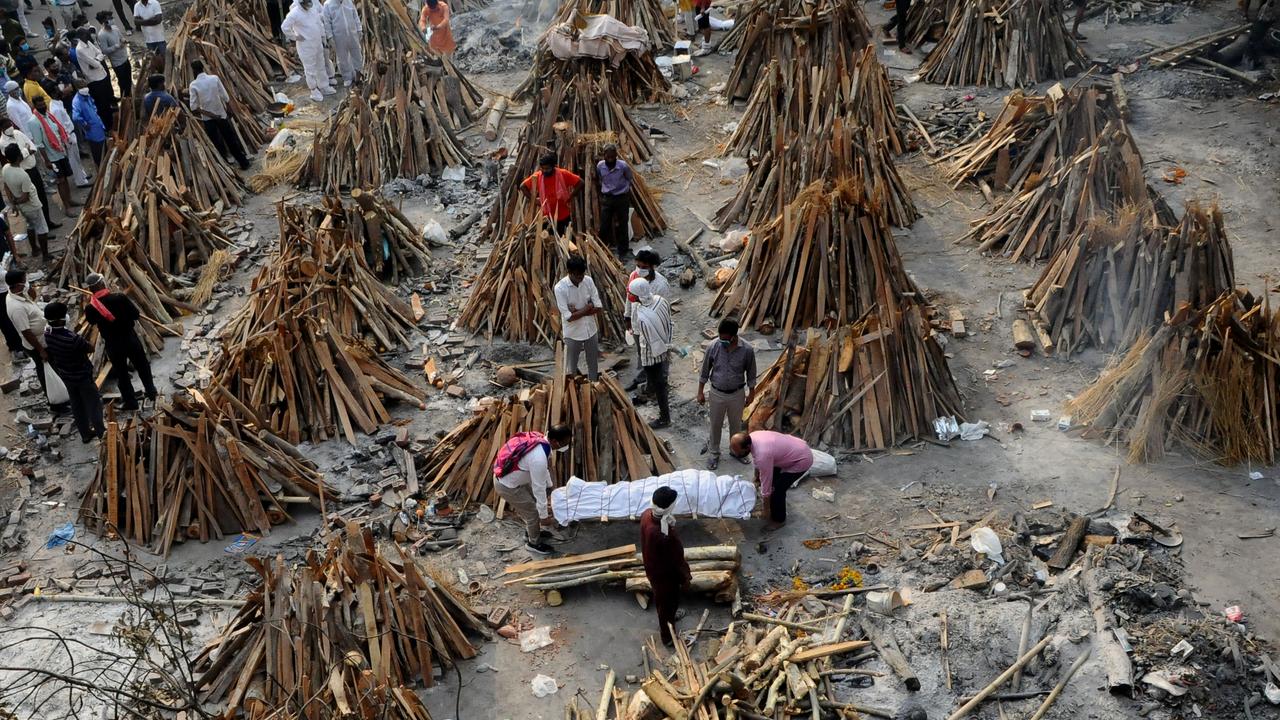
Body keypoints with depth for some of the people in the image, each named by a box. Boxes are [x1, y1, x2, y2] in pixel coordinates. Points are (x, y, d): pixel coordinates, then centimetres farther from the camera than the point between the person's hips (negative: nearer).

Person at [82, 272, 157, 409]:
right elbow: (136, 315, -13)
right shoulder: (120, 297, -21)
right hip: (130, 338, 0)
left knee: (121, 373, 17)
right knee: (142, 366, 22)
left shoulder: (90, 308, -15)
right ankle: (150, 391, 37)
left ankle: (130, 401, 25)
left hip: (112, 345, 0)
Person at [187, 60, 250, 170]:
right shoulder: (215, 78, -8)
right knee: (231, 140, 14)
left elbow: (194, 107, -15)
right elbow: (226, 98, -9)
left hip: (207, 118, -1)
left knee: (216, 144, 9)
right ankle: (244, 163, 22)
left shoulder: (194, 85, -11)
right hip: (221, 114, 1)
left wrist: (209, 114, -9)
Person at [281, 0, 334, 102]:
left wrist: (323, 34, 12)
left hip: (318, 43, 7)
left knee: (321, 67, 19)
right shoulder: (295, 13, -20)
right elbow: (284, 27, -23)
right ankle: (314, 91, 16)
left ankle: (324, 87, 34)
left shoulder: (313, 8, 2)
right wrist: (295, 37, -15)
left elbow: (320, 20, 18)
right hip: (306, 46, -7)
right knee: (310, 70, 3)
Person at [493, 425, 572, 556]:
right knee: (533, 512, 7)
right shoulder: (539, 458, -35)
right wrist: (544, 516, -16)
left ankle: (531, 532, 48)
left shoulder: (539, 439, -8)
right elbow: (539, 488, -26)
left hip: (510, 477, 9)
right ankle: (534, 543, 31)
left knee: (532, 502, 26)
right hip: (507, 486, -9)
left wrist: (550, 486, 25)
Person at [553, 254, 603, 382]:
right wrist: (587, 308, -16)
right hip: (573, 334, -4)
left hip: (591, 330, 4)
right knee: (572, 367, 10)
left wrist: (578, 311, -19)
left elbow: (599, 308, -10)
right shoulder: (560, 288, -21)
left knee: (593, 365, 18)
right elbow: (568, 317, -24)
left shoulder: (588, 281, -9)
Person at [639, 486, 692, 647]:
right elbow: (677, 560, -25)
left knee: (662, 600, 34)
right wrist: (686, 578, -11)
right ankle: (668, 637, 44)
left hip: (652, 567, 7)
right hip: (664, 573, -7)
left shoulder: (646, 515, -19)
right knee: (668, 603, 20)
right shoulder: (666, 536, -43)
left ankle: (668, 619, 62)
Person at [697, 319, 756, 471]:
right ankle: (714, 453, 39)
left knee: (736, 424, 21)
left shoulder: (747, 350, -21)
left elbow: (751, 374, -5)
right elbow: (705, 371, -5)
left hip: (737, 394, 0)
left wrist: (750, 394, 3)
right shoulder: (713, 346, -19)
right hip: (717, 393, 0)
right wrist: (700, 392, 0)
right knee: (716, 425, 17)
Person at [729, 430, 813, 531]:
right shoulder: (751, 437, -12)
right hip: (795, 448, 9)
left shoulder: (763, 455, -36)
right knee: (773, 480, 15)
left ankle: (779, 519, 17)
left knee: (777, 489, -5)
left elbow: (766, 484, -25)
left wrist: (766, 509, -13)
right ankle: (775, 509, 34)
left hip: (801, 460, -9)